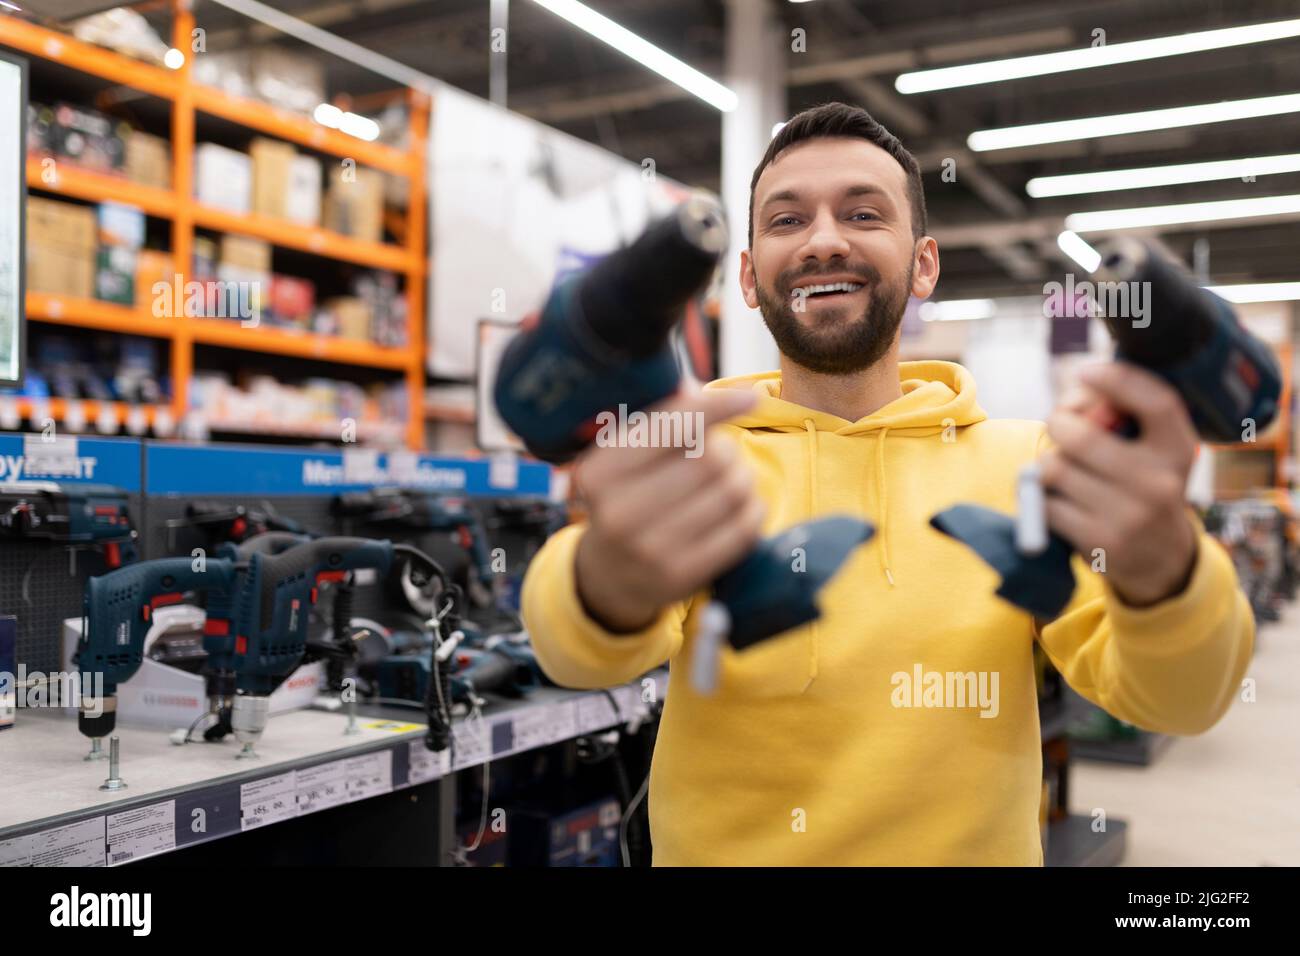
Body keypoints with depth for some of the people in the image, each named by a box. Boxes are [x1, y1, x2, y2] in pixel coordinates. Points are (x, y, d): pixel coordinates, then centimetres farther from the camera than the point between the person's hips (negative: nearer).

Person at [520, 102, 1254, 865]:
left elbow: (1176, 699, -20)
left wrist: (1161, 570, -41)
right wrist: (615, 583, -51)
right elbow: (578, 650, -29)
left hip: (977, 845, 1)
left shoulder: (1022, 462, -9)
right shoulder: (686, 462, -11)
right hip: (720, 846, 0)